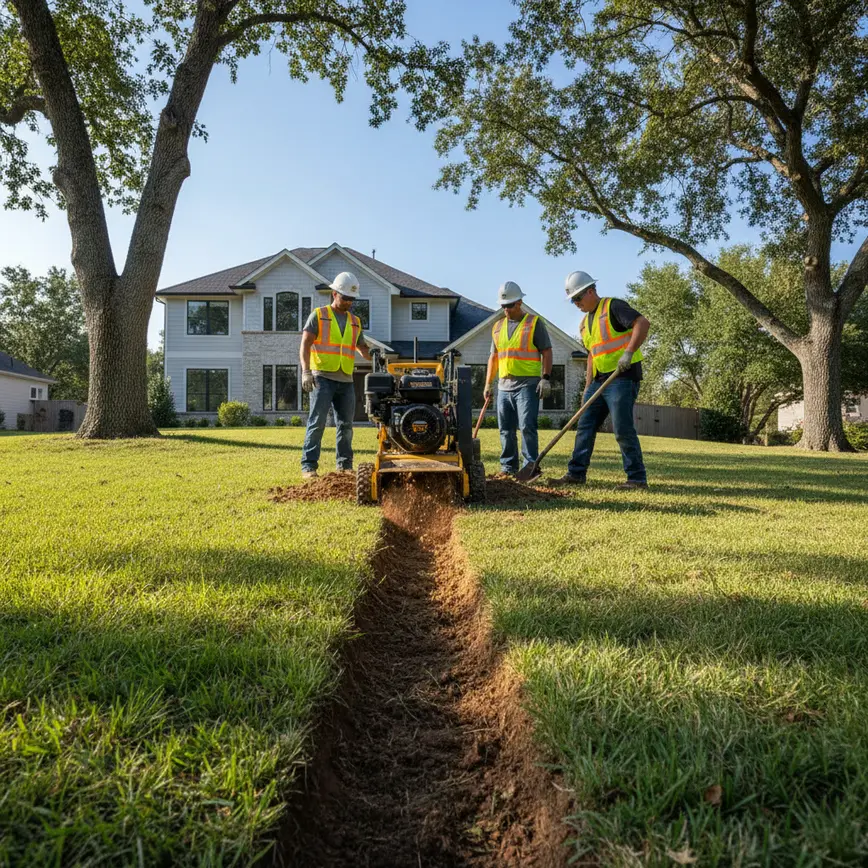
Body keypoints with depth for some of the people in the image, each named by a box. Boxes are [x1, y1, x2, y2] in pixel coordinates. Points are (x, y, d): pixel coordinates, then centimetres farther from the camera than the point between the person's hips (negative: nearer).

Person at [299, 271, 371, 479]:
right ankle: (309, 466, -6)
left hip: (346, 380, 5)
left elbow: (362, 349, 23)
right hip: (322, 378, -5)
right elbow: (305, 345, -3)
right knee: (317, 422, -9)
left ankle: (345, 466, 17)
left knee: (345, 424, 8)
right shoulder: (319, 315, 4)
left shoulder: (355, 321, 19)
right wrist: (306, 371, -16)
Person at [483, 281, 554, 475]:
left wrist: (546, 378, -11)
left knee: (527, 426, -12)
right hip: (504, 386, 6)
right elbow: (493, 357, 20)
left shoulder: (534, 323, 2)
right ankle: (508, 467, 16)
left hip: (527, 384, -6)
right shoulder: (498, 326, 17)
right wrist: (488, 383, 15)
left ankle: (530, 465, -5)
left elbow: (546, 352, -2)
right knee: (506, 430, 8)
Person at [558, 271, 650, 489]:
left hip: (622, 377, -9)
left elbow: (642, 323, -19)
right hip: (599, 380, 9)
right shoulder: (585, 323, 19)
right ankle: (576, 473, 12)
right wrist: (587, 387, 18)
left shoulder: (613, 307, -6)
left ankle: (637, 478, 1)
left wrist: (628, 352, -28)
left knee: (623, 429, -9)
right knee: (585, 426, 6)